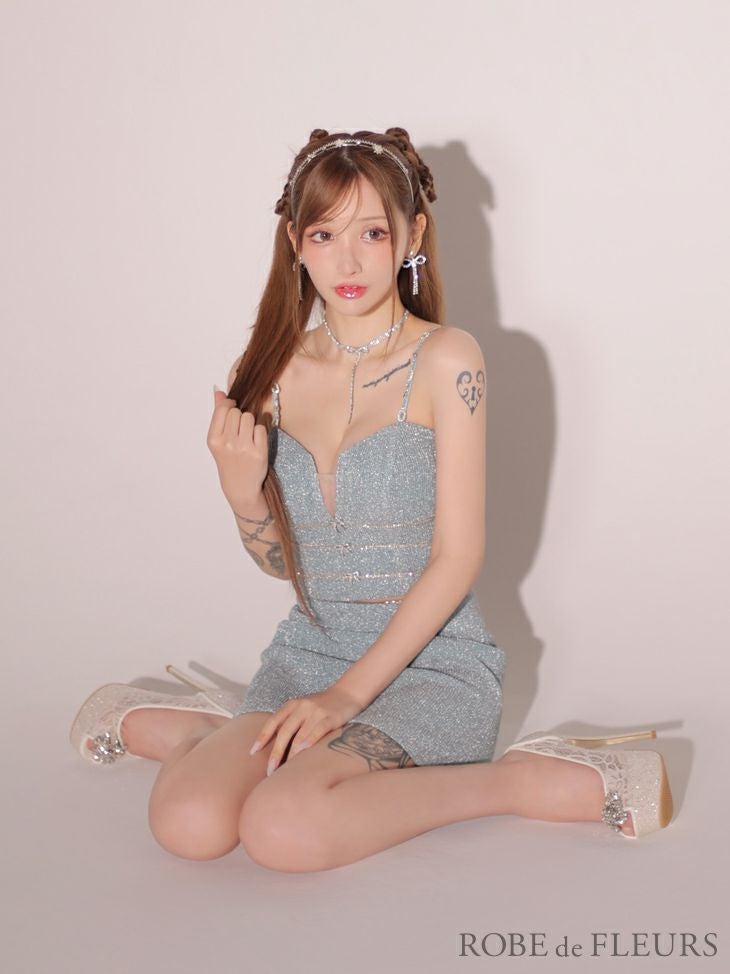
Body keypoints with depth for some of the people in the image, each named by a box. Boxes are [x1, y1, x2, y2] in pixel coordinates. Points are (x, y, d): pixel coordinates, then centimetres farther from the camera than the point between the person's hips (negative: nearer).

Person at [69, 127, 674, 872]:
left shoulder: (445, 359, -10)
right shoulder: (270, 371, 4)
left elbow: (457, 557, -12)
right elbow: (283, 564, 10)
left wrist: (349, 693, -15)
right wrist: (242, 492, -12)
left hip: (429, 662, -3)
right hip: (307, 650, 3)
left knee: (284, 830, -30)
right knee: (188, 824, -24)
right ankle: (224, 732, 9)